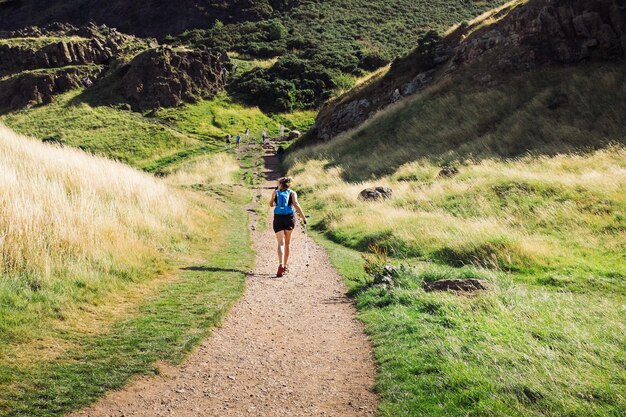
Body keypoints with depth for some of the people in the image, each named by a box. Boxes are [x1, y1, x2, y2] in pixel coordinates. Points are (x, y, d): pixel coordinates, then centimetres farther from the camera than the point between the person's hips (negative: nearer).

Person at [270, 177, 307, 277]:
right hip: (289, 218, 0)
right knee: (287, 243, 16)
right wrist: (303, 216, -10)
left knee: (281, 243, -6)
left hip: (278, 218, 0)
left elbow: (271, 205, 23)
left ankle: (281, 265, -29)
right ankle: (285, 266, 23)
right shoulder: (292, 193, 7)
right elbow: (296, 204, -10)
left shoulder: (275, 192, 11)